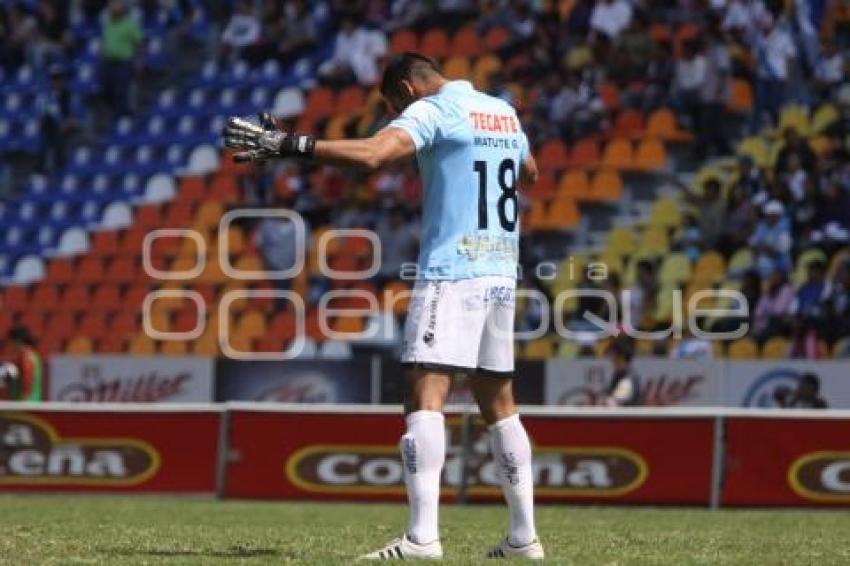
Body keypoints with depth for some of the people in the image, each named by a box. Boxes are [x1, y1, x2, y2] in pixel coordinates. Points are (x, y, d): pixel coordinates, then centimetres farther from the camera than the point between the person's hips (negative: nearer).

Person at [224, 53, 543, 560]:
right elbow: (530, 173, 35)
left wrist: (290, 144, -23)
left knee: (427, 394, -13)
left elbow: (371, 154, -23)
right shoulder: (504, 112, 16)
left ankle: (423, 535, -25)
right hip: (502, 273, 8)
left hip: (452, 272, -8)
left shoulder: (432, 110, -6)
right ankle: (524, 537, 14)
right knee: (499, 402, 13)